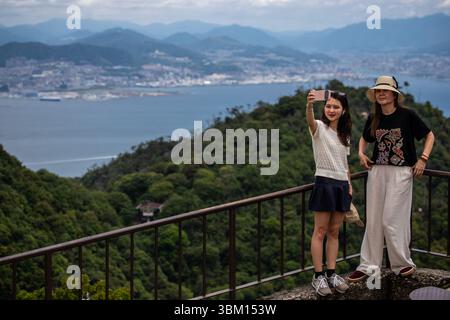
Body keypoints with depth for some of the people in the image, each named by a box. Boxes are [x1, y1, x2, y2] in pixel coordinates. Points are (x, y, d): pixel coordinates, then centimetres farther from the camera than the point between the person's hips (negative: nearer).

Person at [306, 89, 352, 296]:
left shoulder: (344, 134, 13)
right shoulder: (319, 128, -7)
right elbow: (310, 120, -32)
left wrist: (349, 184, 11)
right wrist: (309, 105, -53)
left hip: (342, 185, 6)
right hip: (324, 183, -6)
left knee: (334, 232, 10)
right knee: (320, 232, -3)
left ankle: (331, 274, 16)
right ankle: (318, 277, 1)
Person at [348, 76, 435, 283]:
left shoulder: (407, 115, -7)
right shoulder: (373, 118, 7)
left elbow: (429, 135, 2)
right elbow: (365, 138, 26)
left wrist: (423, 159, -9)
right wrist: (361, 153, 7)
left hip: (401, 172, -5)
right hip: (377, 171, 5)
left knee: (392, 220, -6)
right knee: (373, 220, 5)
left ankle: (403, 264, 10)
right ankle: (369, 265, 10)